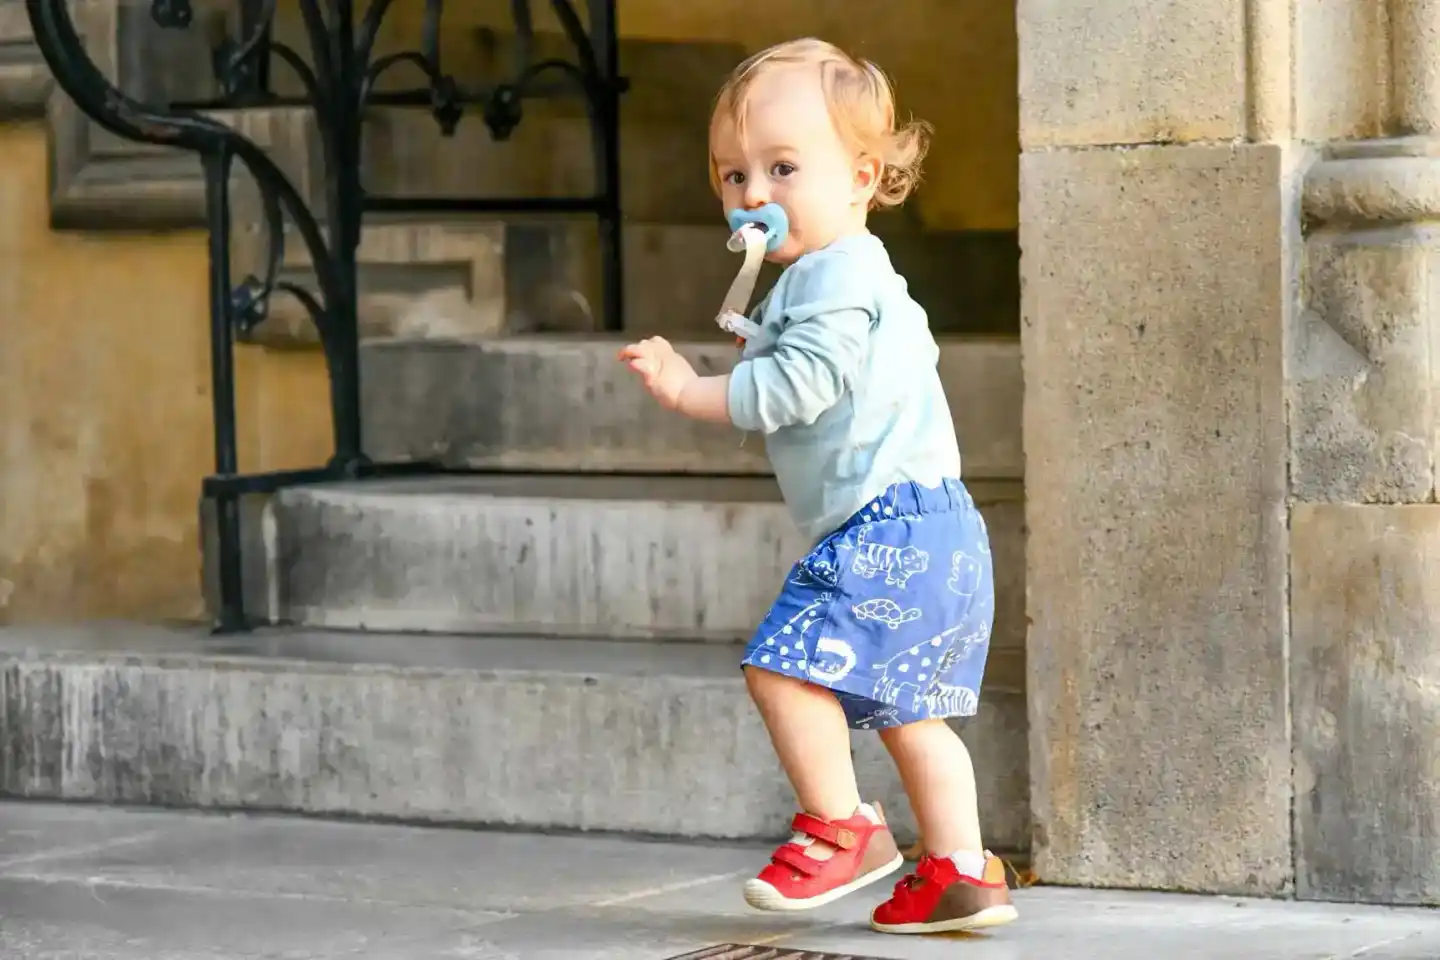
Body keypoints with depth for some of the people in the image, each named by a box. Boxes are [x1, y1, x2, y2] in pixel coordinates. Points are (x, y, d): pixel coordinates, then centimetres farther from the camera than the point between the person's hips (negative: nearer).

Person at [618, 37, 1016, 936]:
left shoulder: (837, 278, -13)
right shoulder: (858, 277, 20)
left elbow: (797, 385, -21)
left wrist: (689, 390, -15)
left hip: (889, 525, -11)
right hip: (927, 530, 11)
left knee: (785, 662, -13)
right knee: (909, 710, 14)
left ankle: (842, 829, -3)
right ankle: (961, 869, 15)